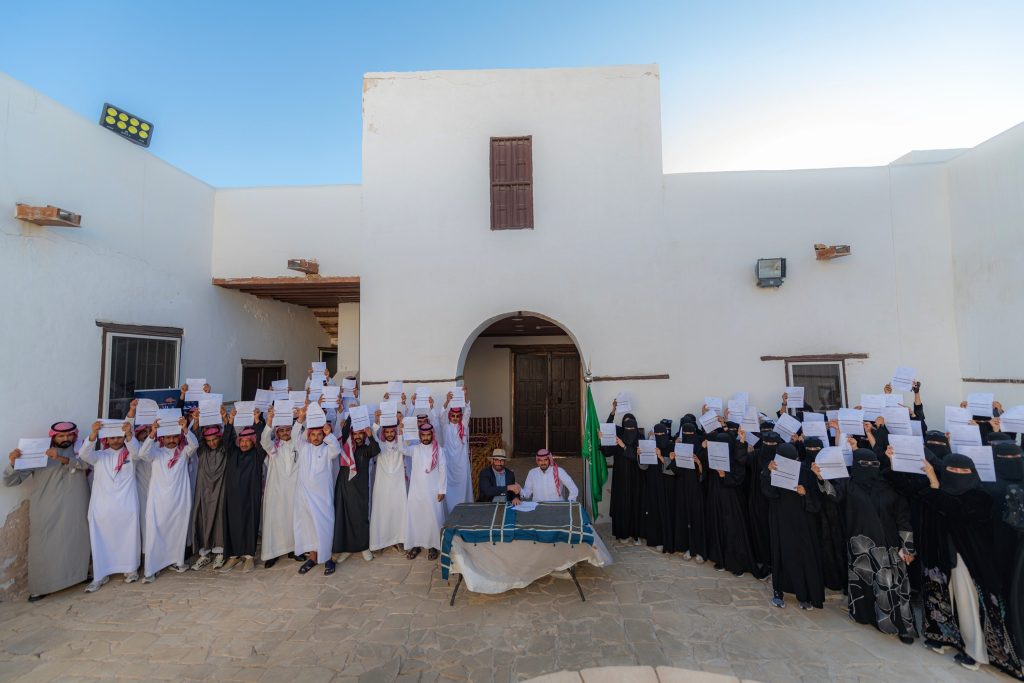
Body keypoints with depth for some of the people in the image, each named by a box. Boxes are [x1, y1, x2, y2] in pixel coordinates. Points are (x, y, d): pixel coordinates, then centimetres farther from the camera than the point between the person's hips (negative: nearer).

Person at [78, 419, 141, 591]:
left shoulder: (129, 454, 5)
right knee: (101, 540, 5)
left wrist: (129, 434, -38)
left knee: (128, 538, 4)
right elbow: (84, 455, -11)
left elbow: (136, 450, -17)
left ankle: (130, 569, 19)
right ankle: (101, 575, 18)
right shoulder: (99, 455, 9)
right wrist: (93, 434, -29)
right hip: (102, 507, 1)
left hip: (126, 506, -1)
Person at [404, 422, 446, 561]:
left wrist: (442, 490, -5)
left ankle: (434, 546, 17)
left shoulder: (438, 450, -1)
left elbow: (443, 471, -1)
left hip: (433, 492, -2)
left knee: (433, 518, 2)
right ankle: (415, 545, 23)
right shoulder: (414, 449, 2)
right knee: (414, 517, 7)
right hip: (416, 491, 2)